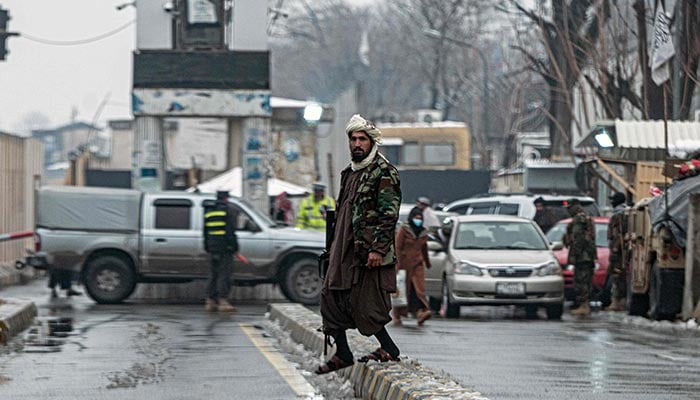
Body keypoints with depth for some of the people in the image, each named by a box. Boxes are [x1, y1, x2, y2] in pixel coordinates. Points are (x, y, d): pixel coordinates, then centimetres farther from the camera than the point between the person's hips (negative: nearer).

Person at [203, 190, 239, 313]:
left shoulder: (209, 210, 15)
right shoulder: (229, 209, -6)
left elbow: (205, 231, 18)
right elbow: (231, 230, -13)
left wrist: (207, 247, 22)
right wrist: (234, 247, -10)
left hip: (212, 247, 6)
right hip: (225, 247, -6)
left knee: (213, 274, 13)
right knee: (224, 274, -7)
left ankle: (210, 301, 12)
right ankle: (223, 301, -13)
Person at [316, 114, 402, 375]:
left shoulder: (383, 172, -9)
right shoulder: (350, 173, 18)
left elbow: (389, 215, -16)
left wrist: (378, 249, -22)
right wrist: (335, 245, 22)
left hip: (369, 251, -9)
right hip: (344, 251, 9)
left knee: (364, 304, -7)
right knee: (331, 297, 7)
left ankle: (389, 349, 8)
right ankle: (342, 354, 14)